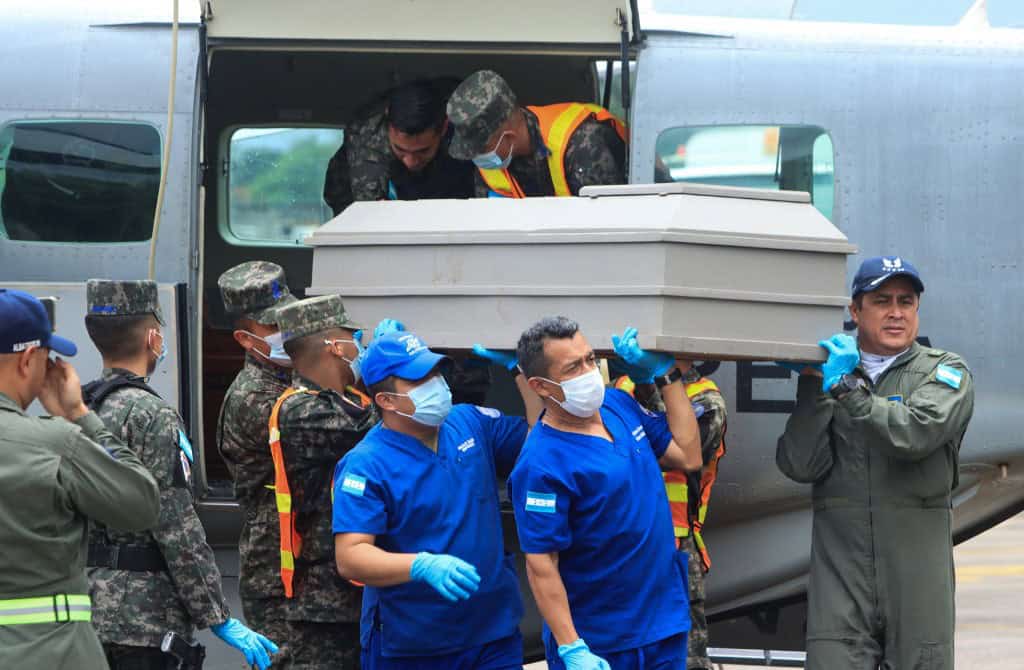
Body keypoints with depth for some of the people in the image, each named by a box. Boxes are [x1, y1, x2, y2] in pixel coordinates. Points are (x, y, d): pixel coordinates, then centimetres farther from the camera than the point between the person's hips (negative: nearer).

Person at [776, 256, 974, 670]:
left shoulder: (944, 372, 5)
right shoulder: (825, 374, 11)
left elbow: (915, 434, -15)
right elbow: (800, 465, -2)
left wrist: (847, 387, -11)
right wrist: (815, 386, -9)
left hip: (916, 567, -1)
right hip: (840, 568, 1)